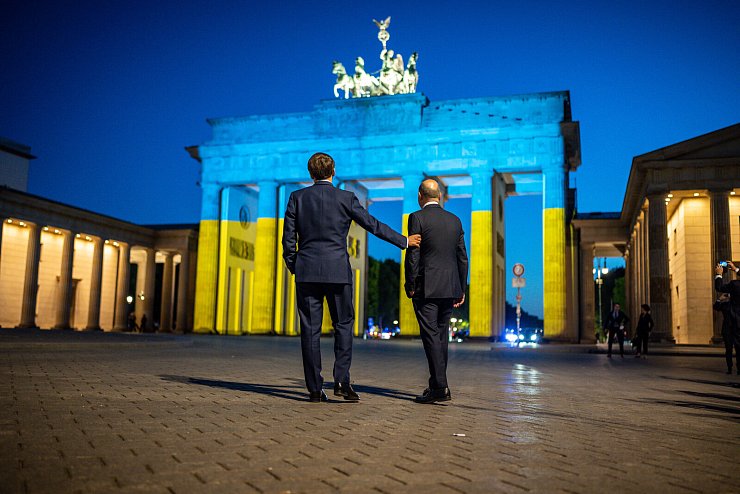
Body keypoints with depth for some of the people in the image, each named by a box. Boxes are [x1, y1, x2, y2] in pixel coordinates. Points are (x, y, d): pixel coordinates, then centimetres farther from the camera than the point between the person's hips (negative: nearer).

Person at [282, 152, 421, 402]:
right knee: (343, 325, 10)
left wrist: (293, 267, 14)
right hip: (338, 271, -1)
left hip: (306, 271, 2)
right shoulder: (346, 198, -1)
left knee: (310, 330, 4)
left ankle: (315, 388, 6)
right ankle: (342, 380, -1)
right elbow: (373, 225, 3)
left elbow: (288, 238, 3)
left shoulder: (297, 197, 4)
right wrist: (404, 241, 13)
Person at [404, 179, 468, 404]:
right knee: (441, 336, 13)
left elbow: (412, 255, -11)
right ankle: (436, 385, 20)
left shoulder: (417, 218, -6)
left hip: (426, 288, -6)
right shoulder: (454, 220, 11)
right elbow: (462, 257, 12)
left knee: (431, 336, -4)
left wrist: (410, 286, -4)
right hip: (449, 288, 6)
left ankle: (441, 387, -8)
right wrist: (461, 289, 17)